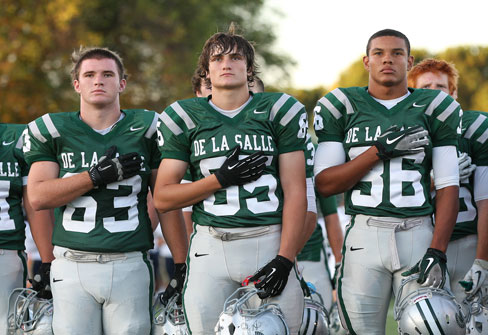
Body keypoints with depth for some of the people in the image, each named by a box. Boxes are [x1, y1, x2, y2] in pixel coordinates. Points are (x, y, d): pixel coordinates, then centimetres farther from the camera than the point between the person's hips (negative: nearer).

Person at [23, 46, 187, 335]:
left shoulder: (145, 129, 7)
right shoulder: (53, 131, 7)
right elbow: (38, 197, -4)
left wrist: (182, 267, 2)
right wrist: (99, 176, -11)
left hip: (130, 266, 0)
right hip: (73, 265, 0)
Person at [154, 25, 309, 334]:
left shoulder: (280, 111, 6)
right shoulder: (184, 118, 9)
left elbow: (295, 193, 2)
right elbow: (163, 198, 6)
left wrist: (284, 260, -8)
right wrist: (222, 179, -6)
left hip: (270, 241, -1)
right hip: (211, 247, 1)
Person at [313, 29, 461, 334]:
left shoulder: (435, 109, 8)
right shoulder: (340, 107, 8)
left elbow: (448, 186, 4)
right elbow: (325, 183, 1)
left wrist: (437, 252, -8)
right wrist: (381, 150, -9)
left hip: (419, 236, 0)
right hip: (365, 237, 0)